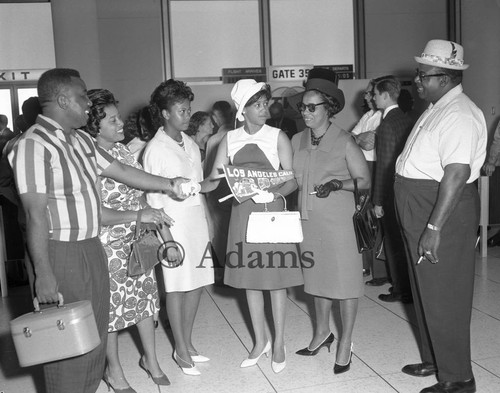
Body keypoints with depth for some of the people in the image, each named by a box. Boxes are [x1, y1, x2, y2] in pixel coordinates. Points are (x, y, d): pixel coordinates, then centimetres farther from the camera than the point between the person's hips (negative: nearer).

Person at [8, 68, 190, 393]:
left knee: (96, 332, 18)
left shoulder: (82, 140, 9)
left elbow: (120, 171, 16)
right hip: (60, 254, -8)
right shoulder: (34, 145, -18)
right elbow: (36, 213, -20)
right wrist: (43, 273, -21)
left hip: (91, 247, 8)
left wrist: (168, 184, 15)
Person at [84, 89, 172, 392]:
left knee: (146, 296, 15)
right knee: (111, 305, 8)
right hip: (109, 246, -6)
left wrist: (160, 227, 7)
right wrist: (137, 215, -27)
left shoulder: (124, 150, 2)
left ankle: (151, 360, 34)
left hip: (138, 241, 7)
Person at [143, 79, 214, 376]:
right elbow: (154, 198, -11)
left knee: (197, 283, 11)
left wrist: (207, 224, 13)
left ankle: (188, 343, 27)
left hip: (198, 221, 6)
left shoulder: (191, 145, 10)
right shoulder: (156, 149, -10)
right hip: (174, 224, -6)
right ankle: (181, 350, 17)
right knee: (177, 287, 3)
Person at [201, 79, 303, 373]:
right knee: (250, 277, 10)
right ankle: (261, 342, 26)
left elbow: (293, 180, -5)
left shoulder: (278, 137, -4)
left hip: (272, 211, -3)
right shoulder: (230, 140, 3)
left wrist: (276, 191, -25)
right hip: (242, 212, 3)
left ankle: (279, 344, 19)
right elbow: (212, 181, 3)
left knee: (276, 277, 2)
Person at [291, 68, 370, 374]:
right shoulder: (297, 141, 5)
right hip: (308, 219, 5)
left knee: (345, 277, 3)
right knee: (317, 274, 17)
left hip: (338, 219, -5)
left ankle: (346, 342, 18)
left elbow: (365, 181, -7)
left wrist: (337, 185, -21)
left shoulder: (344, 142, -9)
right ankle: (323, 331, 35)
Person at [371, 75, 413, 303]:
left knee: (394, 243, 3)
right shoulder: (406, 120, 7)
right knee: (406, 240, 17)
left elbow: (384, 165, -19)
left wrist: (378, 201, -15)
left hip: (393, 193, -8)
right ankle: (411, 286, 29)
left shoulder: (387, 125, -17)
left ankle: (401, 291, 13)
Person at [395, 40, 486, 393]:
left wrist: (434, 228, -29)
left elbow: (457, 173, -27)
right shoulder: (436, 109, 14)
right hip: (420, 216, 10)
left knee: (444, 298, 1)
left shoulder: (459, 115, -18)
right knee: (426, 293, 19)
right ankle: (435, 360, 35)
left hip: (444, 216, -10)